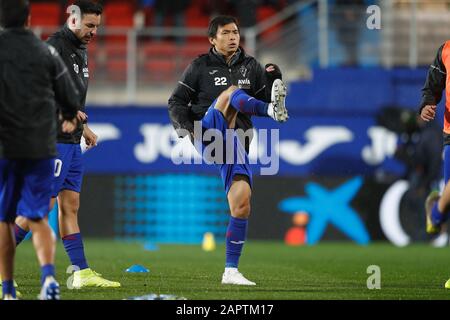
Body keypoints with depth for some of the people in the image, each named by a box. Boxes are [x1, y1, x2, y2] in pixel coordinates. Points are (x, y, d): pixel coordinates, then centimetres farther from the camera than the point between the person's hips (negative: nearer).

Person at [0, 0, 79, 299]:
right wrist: (69, 118, 28)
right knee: (37, 218, 5)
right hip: (41, 148, 1)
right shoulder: (47, 52, 2)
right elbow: (70, 98, 7)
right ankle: (49, 273, -18)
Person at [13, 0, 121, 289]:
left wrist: (84, 127, 23)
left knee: (70, 206, 9)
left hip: (72, 141, 10)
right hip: (55, 140, -10)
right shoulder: (55, 47, -14)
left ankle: (82, 273, 9)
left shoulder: (81, 50, 16)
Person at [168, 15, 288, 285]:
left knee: (242, 204, -9)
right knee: (231, 92, -28)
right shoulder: (200, 67, 7)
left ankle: (231, 271, -2)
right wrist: (184, 126, -12)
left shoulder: (251, 66, 16)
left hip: (236, 144, 3)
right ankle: (274, 110, -57)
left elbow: (264, 99, 13)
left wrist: (273, 80, -6)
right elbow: (177, 102, 6)